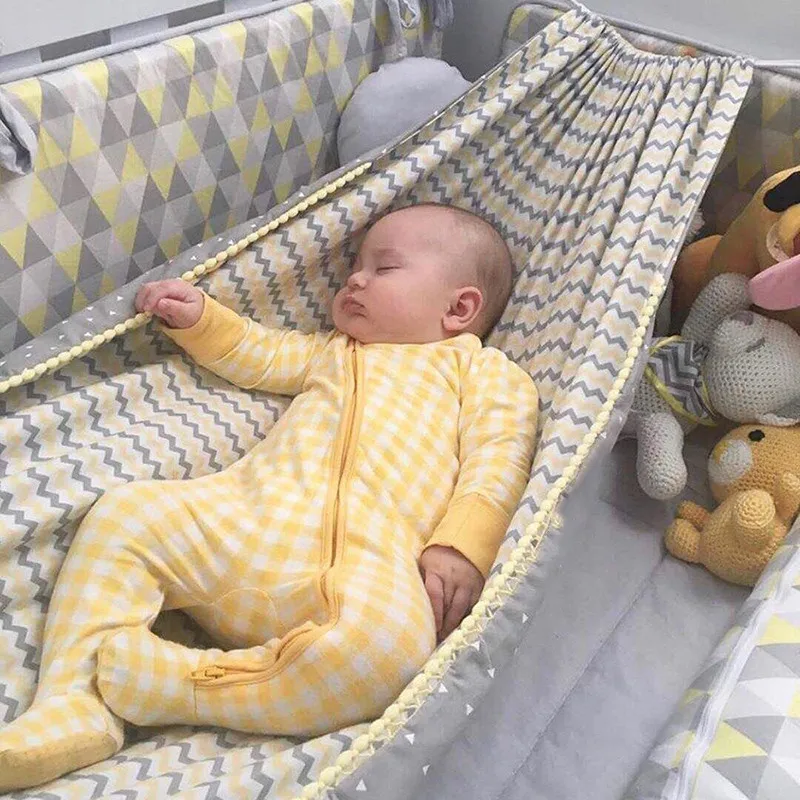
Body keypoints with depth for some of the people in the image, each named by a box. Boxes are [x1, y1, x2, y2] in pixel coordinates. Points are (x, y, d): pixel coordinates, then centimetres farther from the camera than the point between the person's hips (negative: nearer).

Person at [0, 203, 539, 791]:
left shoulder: (486, 369, 18)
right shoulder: (334, 350, 35)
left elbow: (498, 463, 3)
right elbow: (256, 357, 39)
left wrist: (461, 552, -14)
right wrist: (197, 318, 20)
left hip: (367, 560, -4)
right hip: (244, 519, 5)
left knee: (389, 649, -36)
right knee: (122, 515, -12)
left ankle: (159, 682, -28)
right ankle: (71, 706, -13)